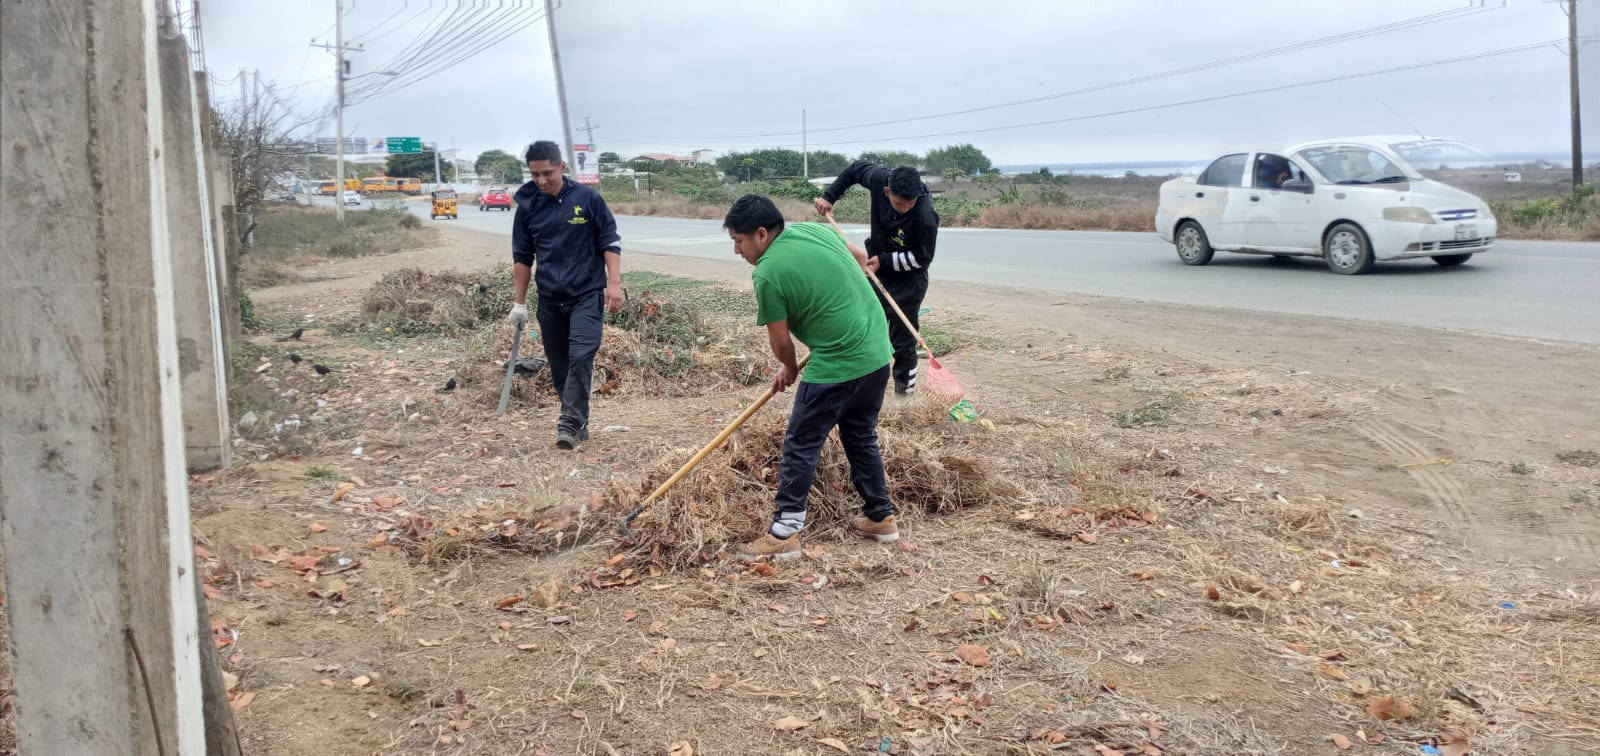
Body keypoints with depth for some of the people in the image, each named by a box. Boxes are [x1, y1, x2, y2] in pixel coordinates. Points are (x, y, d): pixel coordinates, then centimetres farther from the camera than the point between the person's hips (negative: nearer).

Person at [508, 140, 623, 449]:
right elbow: (522, 257, 11)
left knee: (580, 358, -18)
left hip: (587, 295, -3)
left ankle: (570, 424, -18)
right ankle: (578, 424, 20)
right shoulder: (527, 206, 4)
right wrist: (520, 303, 11)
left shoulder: (587, 198, -4)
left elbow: (610, 242, 0)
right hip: (549, 300, 4)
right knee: (559, 367, 8)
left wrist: (614, 283, -9)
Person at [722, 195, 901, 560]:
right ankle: (881, 516, 30)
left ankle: (784, 533, 6)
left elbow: (780, 340, -6)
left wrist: (790, 369, 14)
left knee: (801, 445, 3)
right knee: (862, 437, 22)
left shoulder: (768, 273, -15)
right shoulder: (815, 229, 6)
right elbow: (860, 262, 22)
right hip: (877, 352, 8)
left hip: (837, 366, -8)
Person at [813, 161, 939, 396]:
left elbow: (922, 258, -22)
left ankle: (905, 388, 10)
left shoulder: (926, 217, -34)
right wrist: (829, 197, -4)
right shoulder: (879, 178, -22)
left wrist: (884, 261, -25)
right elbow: (855, 168, 0)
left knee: (902, 341, -3)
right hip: (877, 271, 6)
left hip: (908, 282, -5)